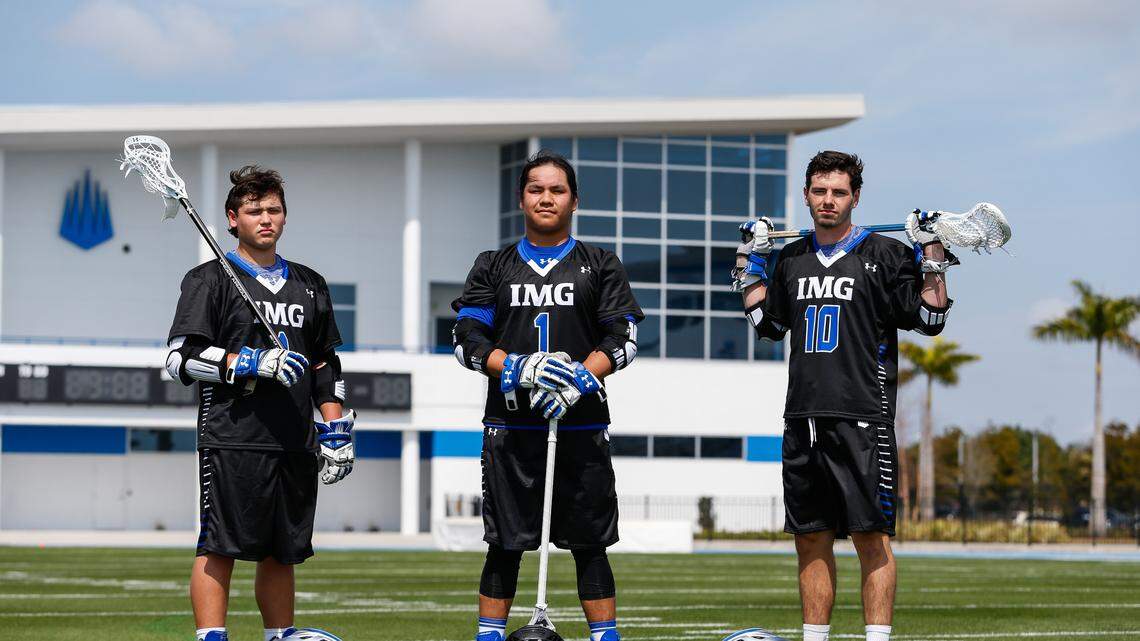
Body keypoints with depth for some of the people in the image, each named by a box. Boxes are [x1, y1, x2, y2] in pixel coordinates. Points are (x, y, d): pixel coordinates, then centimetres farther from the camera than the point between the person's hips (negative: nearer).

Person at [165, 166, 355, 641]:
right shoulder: (210, 280, 2)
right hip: (232, 437, -5)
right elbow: (182, 359, -7)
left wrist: (337, 430, 14)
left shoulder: (309, 285, 19)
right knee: (219, 547, -8)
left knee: (282, 552, 9)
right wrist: (256, 362, -16)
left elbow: (326, 365, 24)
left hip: (296, 442, 5)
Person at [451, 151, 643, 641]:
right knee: (504, 544, 2)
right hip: (510, 426, 1)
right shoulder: (493, 267, 12)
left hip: (581, 423, -1)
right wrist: (522, 369, -14)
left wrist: (579, 380, -15)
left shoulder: (601, 266, 10)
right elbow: (468, 342, 4)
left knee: (590, 543, 1)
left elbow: (622, 342, 2)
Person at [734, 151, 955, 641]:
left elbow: (930, 318, -2)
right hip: (803, 418, 5)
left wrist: (932, 255, -7)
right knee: (810, 538, 8)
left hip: (862, 418, -5)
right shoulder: (792, 260, 16)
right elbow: (767, 324, 27)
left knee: (872, 536, -7)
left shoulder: (884, 255, 1)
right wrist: (752, 264, 24)